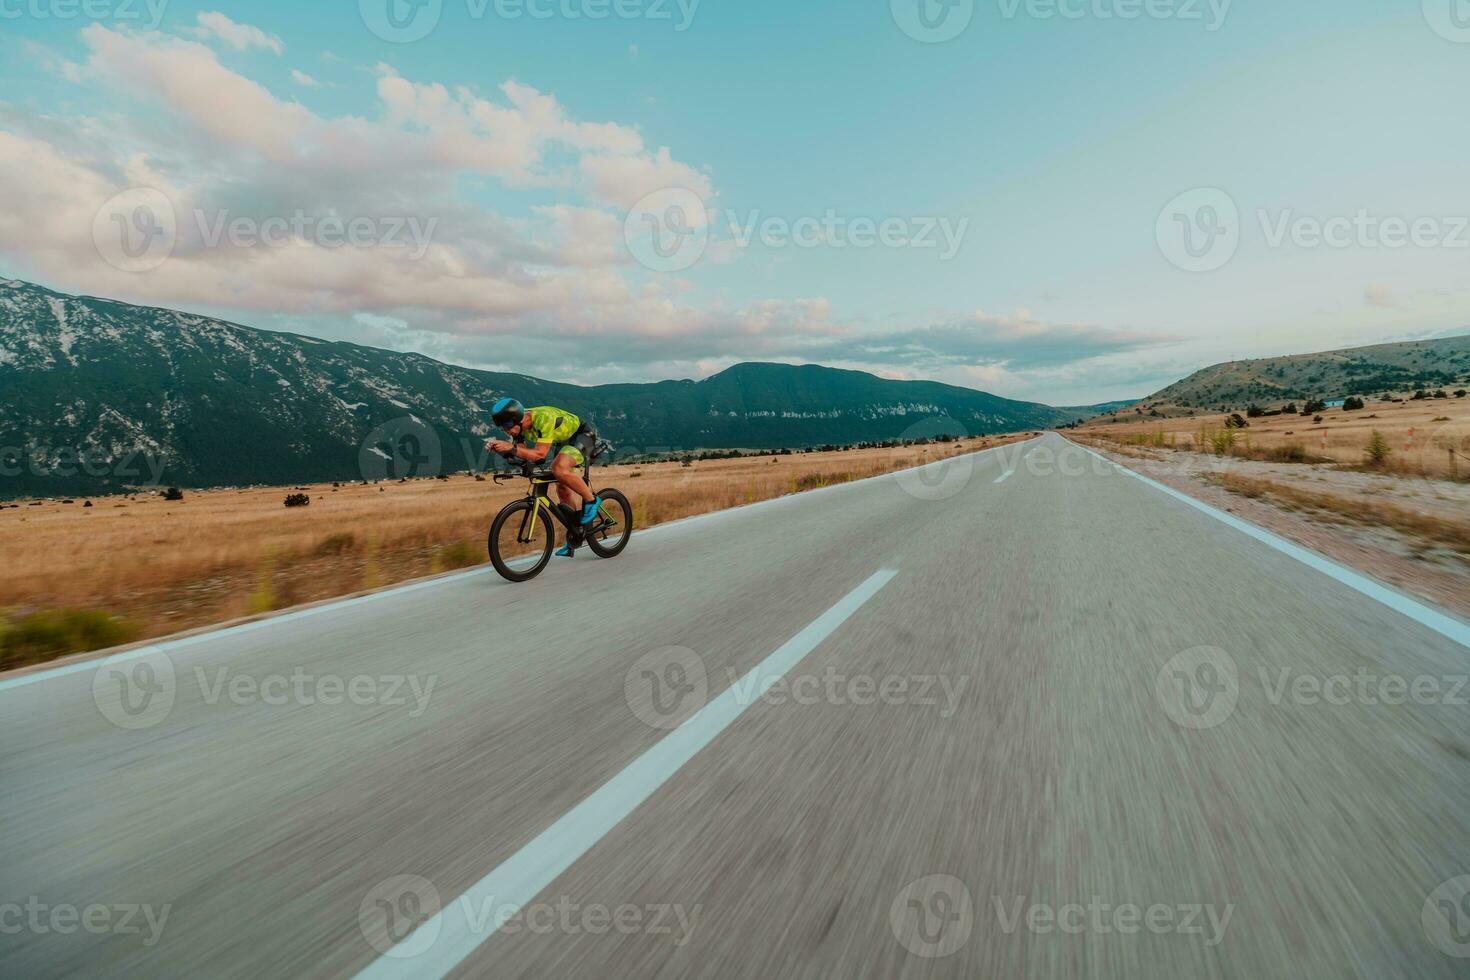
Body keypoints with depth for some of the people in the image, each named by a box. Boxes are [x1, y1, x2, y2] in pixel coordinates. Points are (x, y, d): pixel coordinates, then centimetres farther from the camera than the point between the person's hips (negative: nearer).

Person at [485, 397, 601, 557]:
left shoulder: (543, 418, -35)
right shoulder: (519, 425, -11)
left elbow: (540, 454, -37)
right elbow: (520, 457, -8)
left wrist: (512, 447, -45)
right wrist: (499, 449, -24)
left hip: (581, 437, -9)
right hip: (563, 442, 9)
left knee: (559, 469, -34)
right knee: (562, 488, 8)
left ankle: (591, 500, -13)